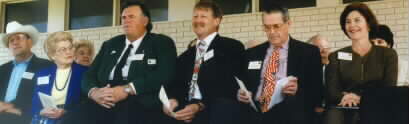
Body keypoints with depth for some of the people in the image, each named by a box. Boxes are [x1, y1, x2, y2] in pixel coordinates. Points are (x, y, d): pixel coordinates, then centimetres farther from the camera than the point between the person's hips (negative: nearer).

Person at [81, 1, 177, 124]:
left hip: (139, 105, -4)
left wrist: (127, 89, -17)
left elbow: (164, 75, -8)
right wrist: (94, 92, -6)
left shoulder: (162, 43, 9)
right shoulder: (110, 45, 24)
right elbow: (90, 75, 18)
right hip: (103, 104, 4)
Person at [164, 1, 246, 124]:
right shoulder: (186, 55, 23)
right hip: (185, 109, 4)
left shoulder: (232, 47, 4)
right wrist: (173, 99, -10)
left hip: (219, 110, -4)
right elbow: (177, 83, 12)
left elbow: (230, 85, -7)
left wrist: (200, 106, -18)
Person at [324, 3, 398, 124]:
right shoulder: (335, 57, 15)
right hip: (343, 109, 1)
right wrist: (344, 97, -20)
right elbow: (331, 91, 4)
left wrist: (361, 99, -16)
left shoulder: (387, 54, 14)